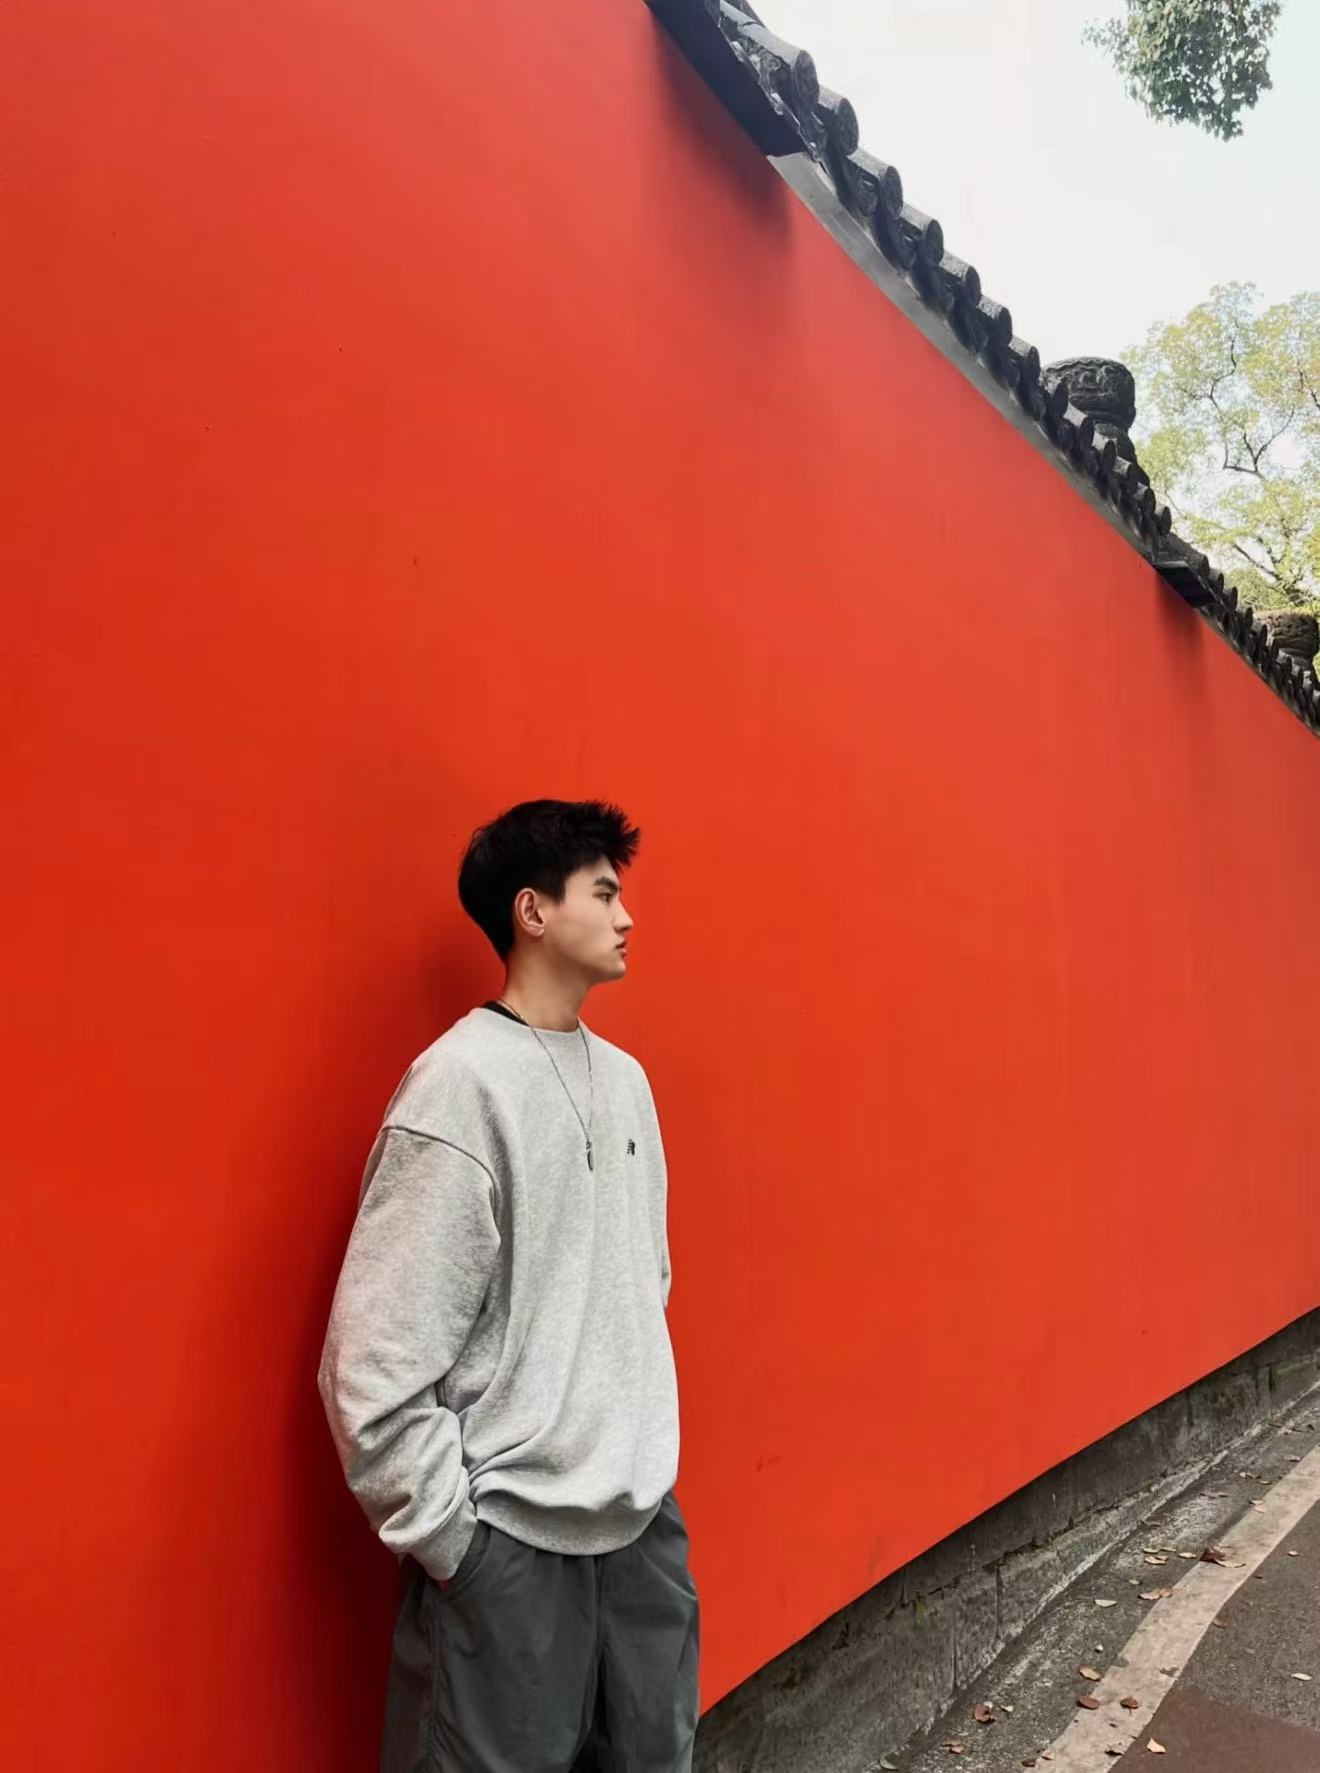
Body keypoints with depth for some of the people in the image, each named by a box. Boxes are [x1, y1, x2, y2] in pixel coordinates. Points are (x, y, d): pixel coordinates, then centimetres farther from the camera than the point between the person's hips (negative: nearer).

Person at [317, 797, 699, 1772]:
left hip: (647, 1510, 7)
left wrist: (648, 1447, 15)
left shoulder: (625, 1076, 6)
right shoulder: (462, 1082, -17)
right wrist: (450, 1539, -11)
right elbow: (375, 1361, -18)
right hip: (512, 1538, -6)